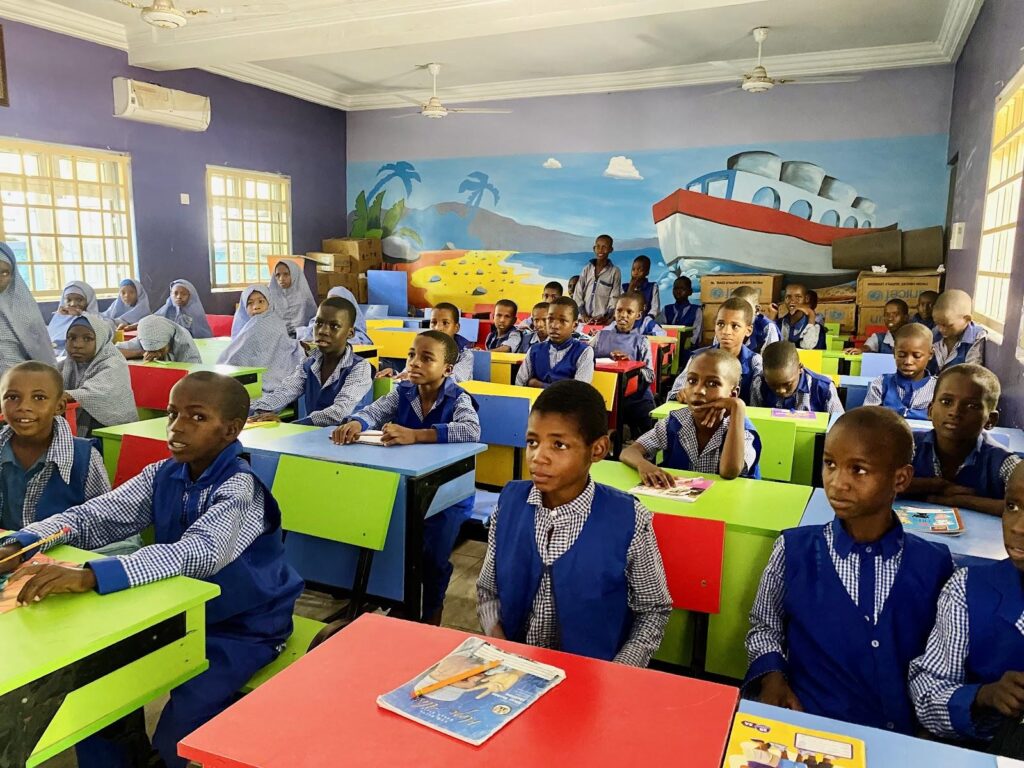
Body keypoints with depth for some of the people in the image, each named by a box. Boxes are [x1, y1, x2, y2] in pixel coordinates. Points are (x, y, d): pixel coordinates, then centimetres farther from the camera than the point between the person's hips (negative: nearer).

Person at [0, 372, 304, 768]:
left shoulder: (238, 488, -25)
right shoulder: (163, 475, -2)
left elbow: (198, 553, -41)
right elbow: (94, 515, -5)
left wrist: (90, 575, -52)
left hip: (245, 627, -7)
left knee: (183, 718, -25)